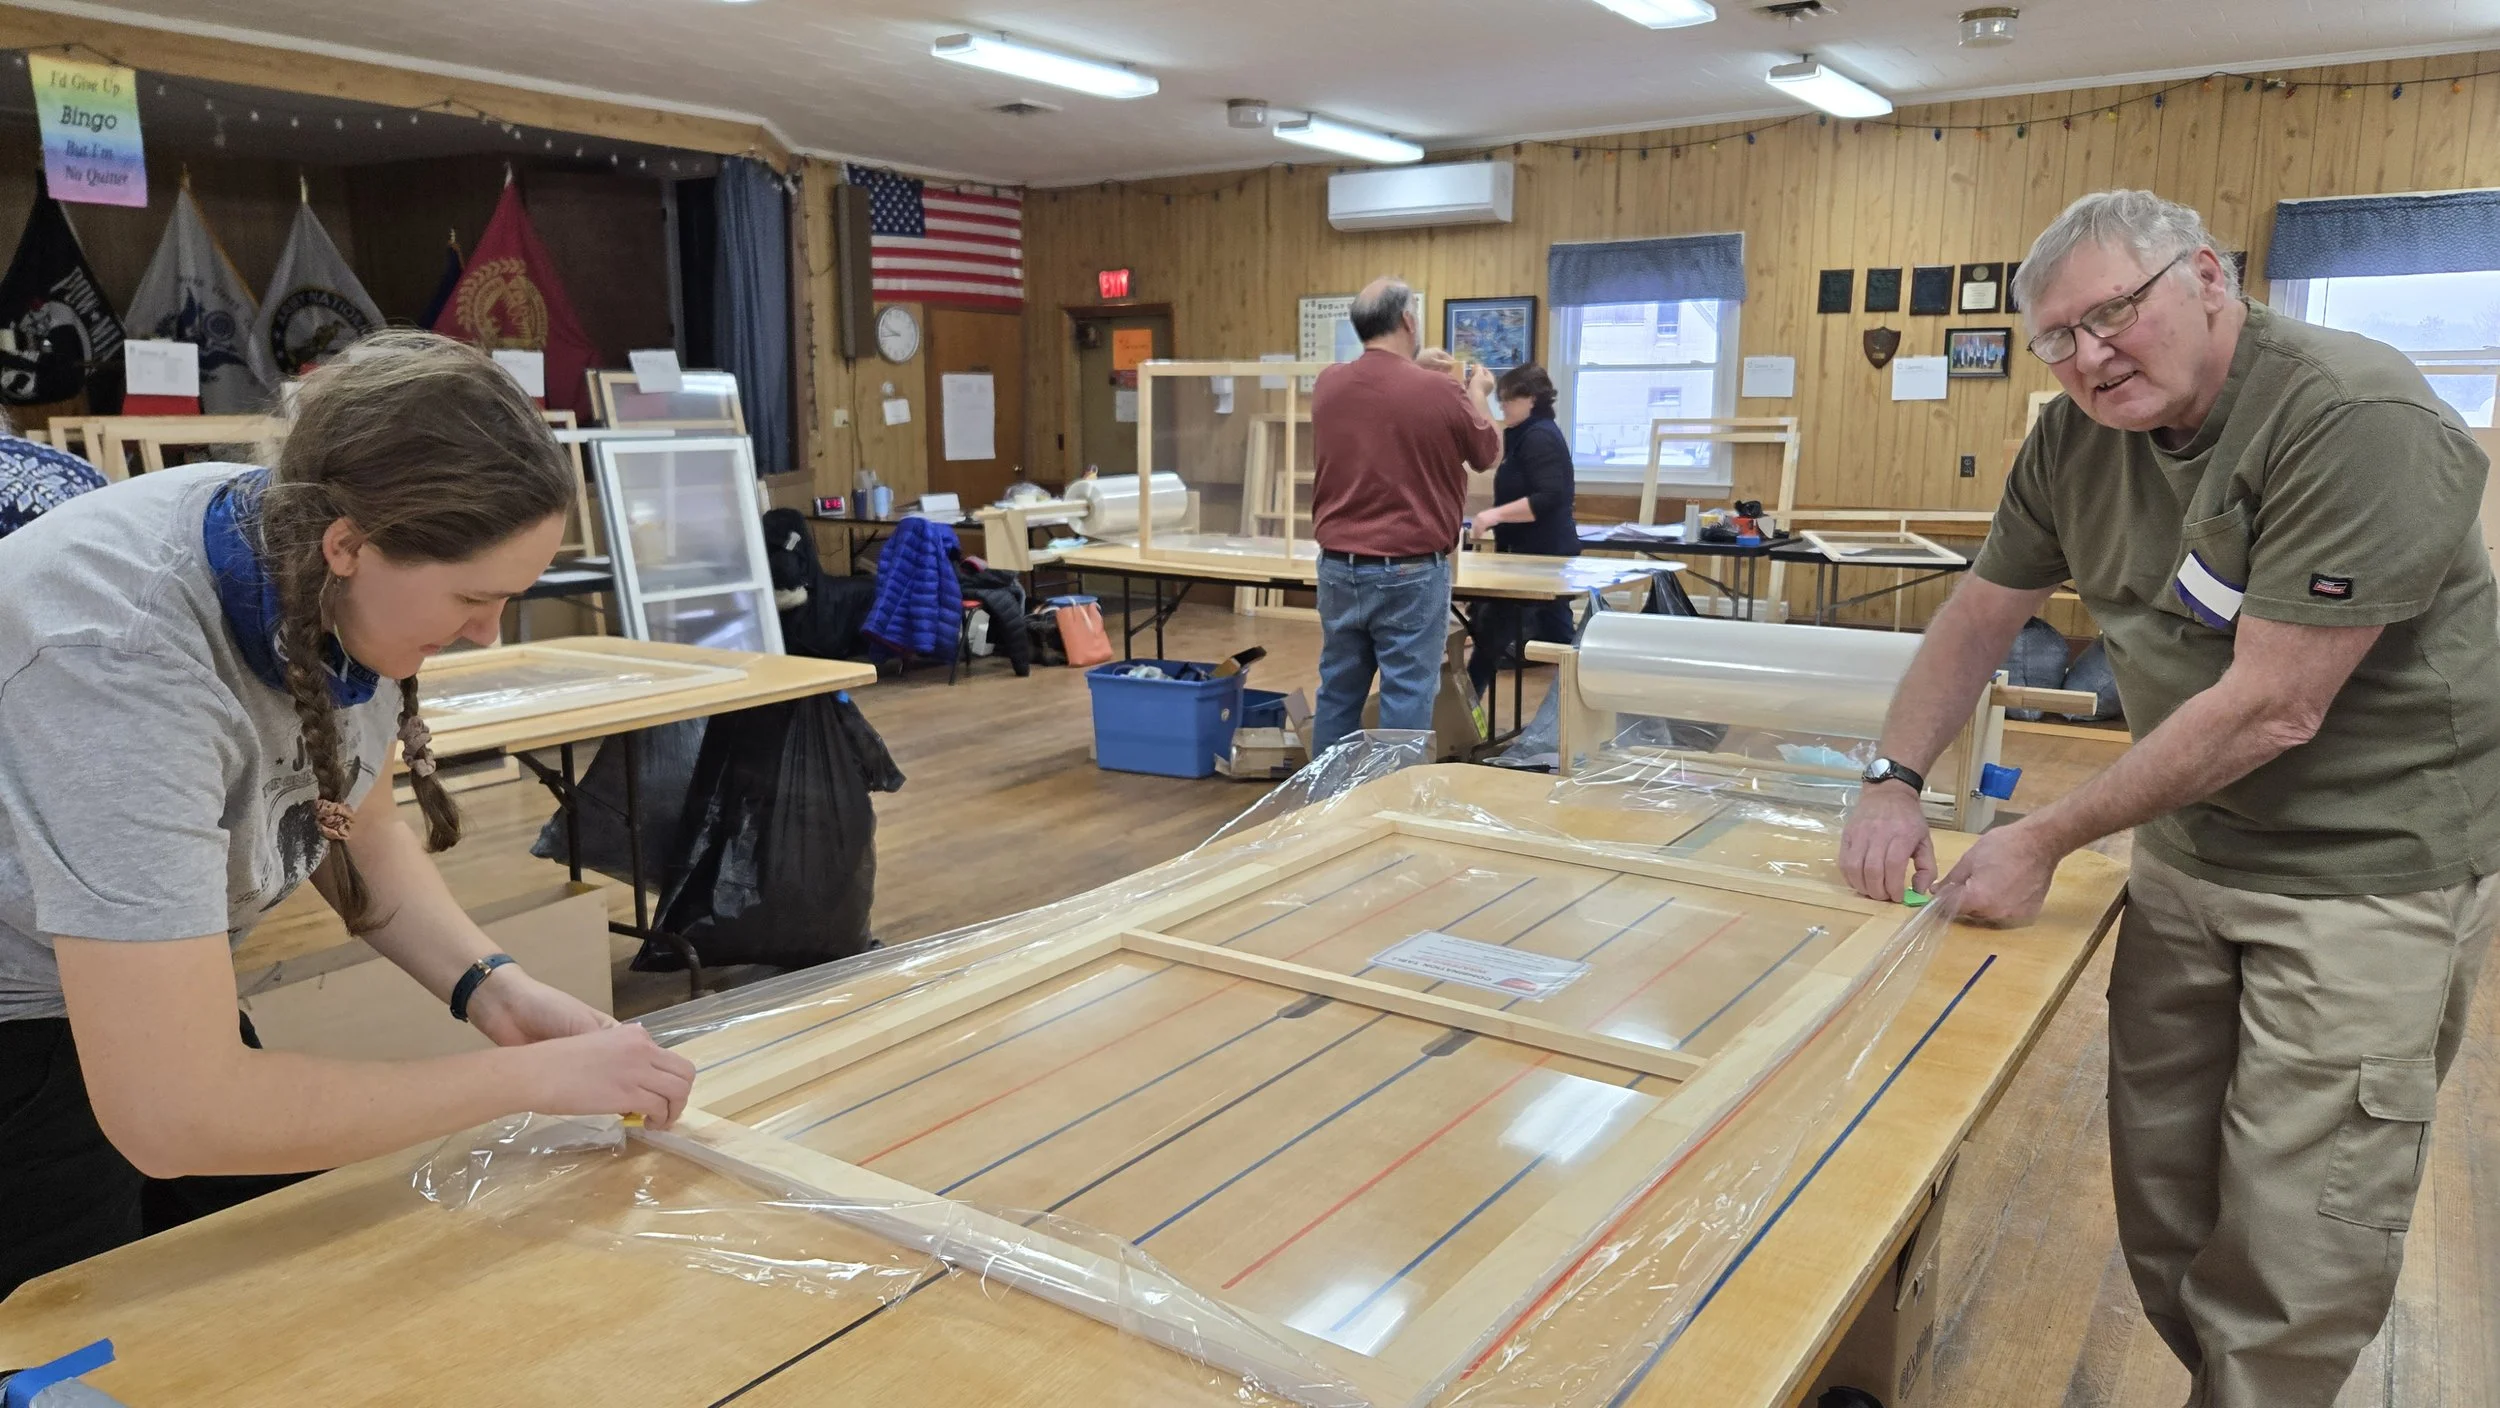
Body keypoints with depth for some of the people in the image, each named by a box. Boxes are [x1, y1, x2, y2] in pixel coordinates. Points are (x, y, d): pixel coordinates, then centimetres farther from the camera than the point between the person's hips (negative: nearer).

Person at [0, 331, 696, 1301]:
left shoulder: (331, 581, -17)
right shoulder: (125, 659, -37)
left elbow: (360, 832, 2)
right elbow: (171, 1115, -37)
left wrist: (493, 989, -13)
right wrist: (534, 1077, -31)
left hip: (154, 1000, 6)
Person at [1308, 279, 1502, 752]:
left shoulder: (1328, 385, 0)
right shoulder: (1439, 392, -13)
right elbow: (1488, 453, 7)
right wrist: (1477, 395, 24)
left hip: (1338, 567, 5)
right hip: (1410, 573, -5)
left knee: (1337, 694, 13)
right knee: (1406, 699, 2)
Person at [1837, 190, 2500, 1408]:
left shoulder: (2359, 422, -21)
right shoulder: (2077, 438, -1)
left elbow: (2272, 708, -24)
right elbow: (1980, 617, 8)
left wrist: (2045, 842, -20)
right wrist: (1894, 780, -5)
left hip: (2372, 871, -6)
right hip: (2190, 843, 6)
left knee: (2291, 1252, -2)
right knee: (2161, 1204, 13)